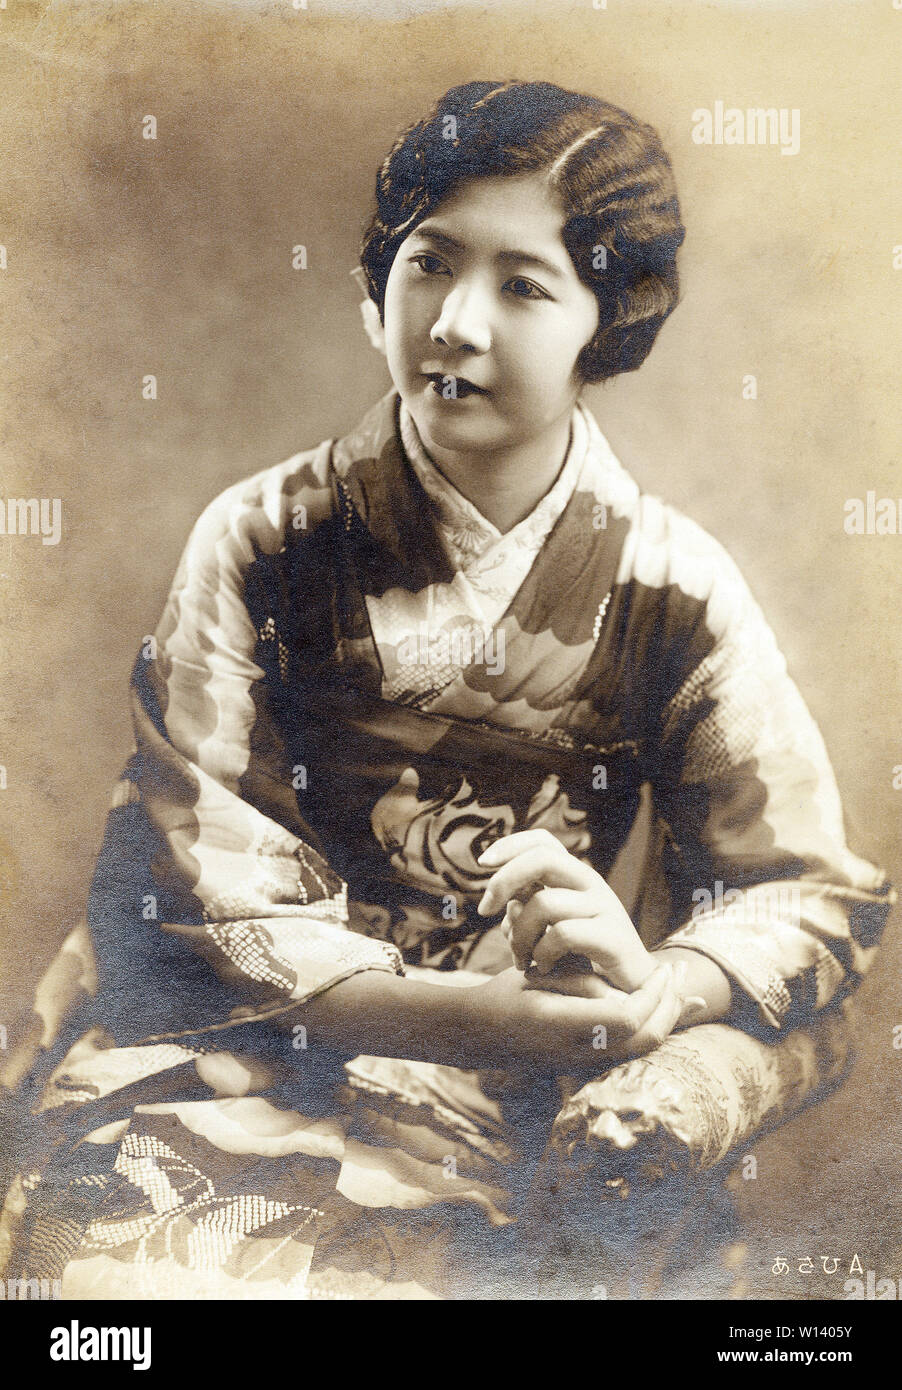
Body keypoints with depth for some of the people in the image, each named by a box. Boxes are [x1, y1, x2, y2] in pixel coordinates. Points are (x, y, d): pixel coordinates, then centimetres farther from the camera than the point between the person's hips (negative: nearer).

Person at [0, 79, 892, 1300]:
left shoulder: (672, 588, 0)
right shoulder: (262, 542, -2)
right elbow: (183, 870, -6)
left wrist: (648, 992, -22)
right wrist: (461, 1008, -19)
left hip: (526, 1077, 0)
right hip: (240, 1044, 1)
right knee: (114, 1233, -26)